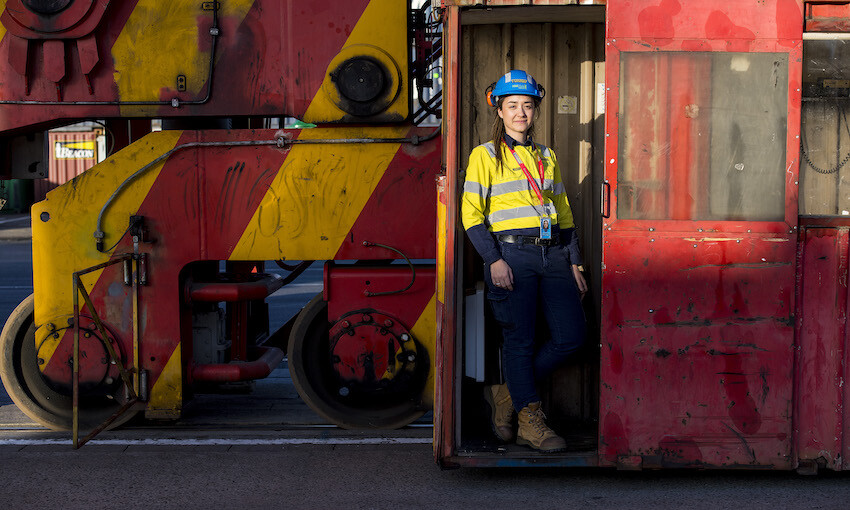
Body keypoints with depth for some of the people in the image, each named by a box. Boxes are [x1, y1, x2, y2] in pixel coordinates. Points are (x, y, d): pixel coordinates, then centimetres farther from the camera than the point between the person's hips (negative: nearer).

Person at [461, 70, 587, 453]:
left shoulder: (546, 157, 19)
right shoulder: (485, 155, 3)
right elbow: (471, 214, -3)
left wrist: (574, 262, 13)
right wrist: (494, 260, -13)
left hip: (552, 253, 5)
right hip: (511, 252, -5)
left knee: (572, 335, -3)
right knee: (519, 339, -3)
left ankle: (508, 392, 14)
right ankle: (530, 422, 7)